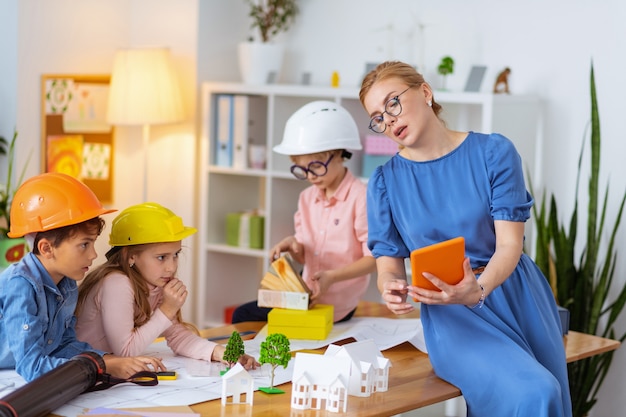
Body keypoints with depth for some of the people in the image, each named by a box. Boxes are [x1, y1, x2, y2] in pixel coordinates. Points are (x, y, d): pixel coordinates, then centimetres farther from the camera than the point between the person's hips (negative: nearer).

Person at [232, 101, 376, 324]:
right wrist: (293, 245, -11)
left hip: (332, 306, -7)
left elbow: (374, 259, -16)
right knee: (241, 315, 8)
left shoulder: (360, 197, -17)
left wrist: (332, 276, -28)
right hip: (307, 293, 7)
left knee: (244, 316, -6)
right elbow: (303, 257, 12)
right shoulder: (307, 197, 6)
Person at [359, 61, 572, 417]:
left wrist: (478, 290, -30)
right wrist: (391, 289, -25)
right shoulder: (385, 182, 1)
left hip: (519, 300, 2)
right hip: (452, 315, -2)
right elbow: (389, 264, 0)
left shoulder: (493, 152, -4)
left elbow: (510, 244, -10)